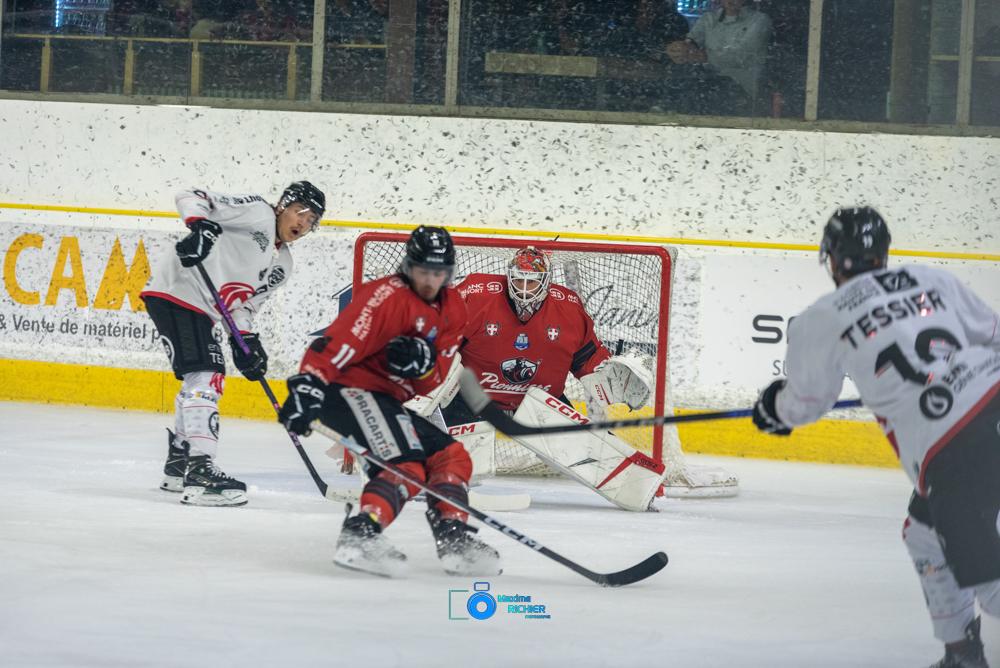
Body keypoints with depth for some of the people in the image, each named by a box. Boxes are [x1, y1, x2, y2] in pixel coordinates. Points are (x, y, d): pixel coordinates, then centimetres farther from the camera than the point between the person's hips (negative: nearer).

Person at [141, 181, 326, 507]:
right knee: (204, 377, -20)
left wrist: (245, 339, -1)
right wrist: (201, 225, -32)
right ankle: (200, 472, -29)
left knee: (205, 379, 22)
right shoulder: (257, 212, -6)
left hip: (201, 309, 10)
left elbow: (244, 302, 15)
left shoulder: (281, 265, 18)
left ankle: (178, 465, 39)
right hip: (175, 292, -10)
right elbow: (192, 198, -13)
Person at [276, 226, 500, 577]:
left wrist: (423, 365, -18)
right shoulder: (388, 296, -16)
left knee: (451, 455, 7)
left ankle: (454, 539, 7)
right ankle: (359, 538, -37)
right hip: (349, 389, -9)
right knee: (406, 465, -26)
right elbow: (339, 341, -27)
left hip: (387, 400, 9)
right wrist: (307, 385, -39)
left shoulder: (452, 311, 10)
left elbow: (430, 384, 6)